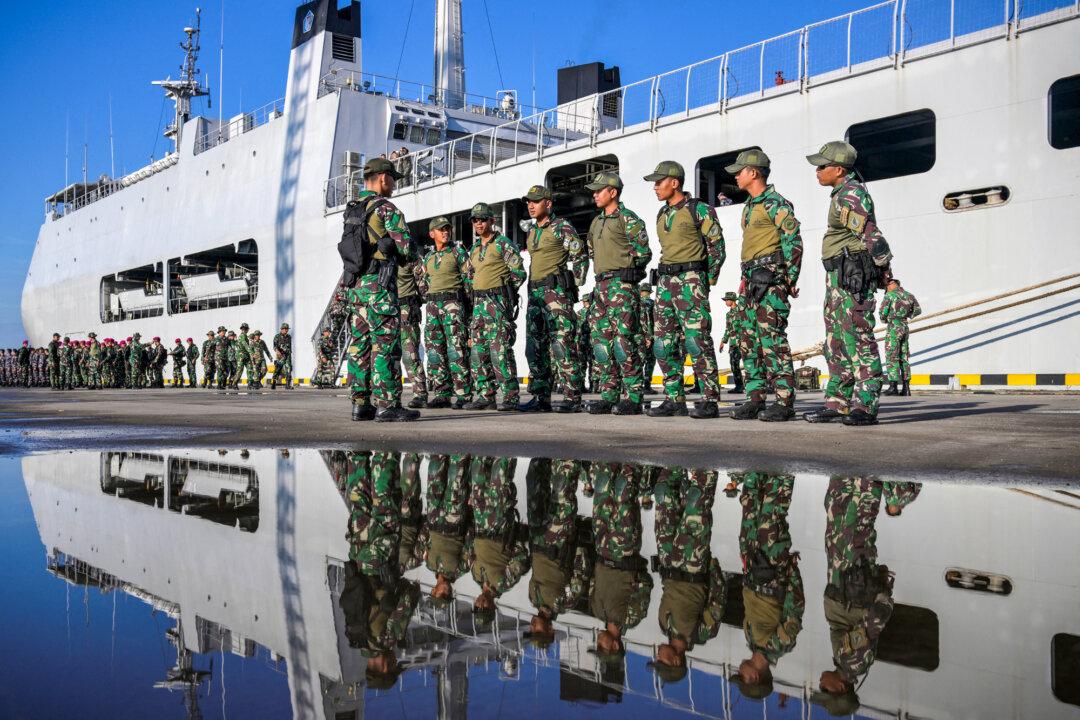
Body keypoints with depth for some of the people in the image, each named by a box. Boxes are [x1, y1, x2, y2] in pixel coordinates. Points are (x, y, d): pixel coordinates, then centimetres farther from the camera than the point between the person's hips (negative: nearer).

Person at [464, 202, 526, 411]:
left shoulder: (503, 244, -5)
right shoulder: (474, 249, 18)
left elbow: (519, 272, -9)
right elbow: (469, 276, 29)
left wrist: (501, 293, -4)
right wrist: (476, 296, 16)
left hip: (498, 302, -8)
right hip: (479, 304, 8)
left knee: (500, 350, -12)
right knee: (478, 351, 7)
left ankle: (511, 397, -8)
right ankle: (485, 395, 13)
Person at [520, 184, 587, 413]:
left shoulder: (561, 227, -4)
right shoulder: (531, 232, 19)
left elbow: (581, 256, -6)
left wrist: (574, 286, -7)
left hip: (556, 291, -9)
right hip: (535, 292, 9)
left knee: (562, 345, -11)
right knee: (535, 347, 8)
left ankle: (572, 398, -10)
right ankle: (541, 398, 13)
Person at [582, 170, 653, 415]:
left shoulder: (628, 218, -5)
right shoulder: (596, 222, 20)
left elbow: (643, 252, -11)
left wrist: (623, 269, 0)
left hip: (621, 285, -9)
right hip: (601, 285, 9)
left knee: (623, 339, -11)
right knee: (601, 340, 7)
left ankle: (633, 397, -8)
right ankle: (609, 395, 12)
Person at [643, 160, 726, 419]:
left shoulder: (699, 210, -5)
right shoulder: (662, 214, 18)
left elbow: (717, 247, -5)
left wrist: (707, 281, -7)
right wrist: (664, 279, 17)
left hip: (690, 281, -8)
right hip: (665, 281, 8)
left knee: (697, 340, -12)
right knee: (664, 343, 5)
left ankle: (710, 400, -9)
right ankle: (675, 399, 12)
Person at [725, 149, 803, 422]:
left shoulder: (775, 203, -8)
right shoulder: (750, 206, 21)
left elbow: (793, 241, -13)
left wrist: (790, 280, -15)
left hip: (771, 279, -10)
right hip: (753, 280, 10)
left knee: (773, 339, -12)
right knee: (749, 341, 8)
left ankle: (784, 402, -9)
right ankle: (755, 399, 14)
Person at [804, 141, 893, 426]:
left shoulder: (850, 196, -15)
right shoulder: (843, 192, 18)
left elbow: (871, 236, -19)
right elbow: (868, 234, 23)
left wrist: (883, 267, -9)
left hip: (852, 275, -11)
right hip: (839, 276, 11)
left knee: (858, 341, -9)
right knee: (837, 343, 12)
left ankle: (865, 407, -7)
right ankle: (837, 403, 18)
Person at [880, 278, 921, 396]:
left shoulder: (889, 295, -7)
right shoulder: (908, 295, 12)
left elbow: (883, 312, -12)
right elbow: (918, 310, 22)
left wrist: (884, 320, 9)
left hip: (893, 328, -6)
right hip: (905, 328, 6)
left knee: (891, 357, -6)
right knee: (904, 357, 10)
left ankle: (893, 386, -14)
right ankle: (906, 387, 8)